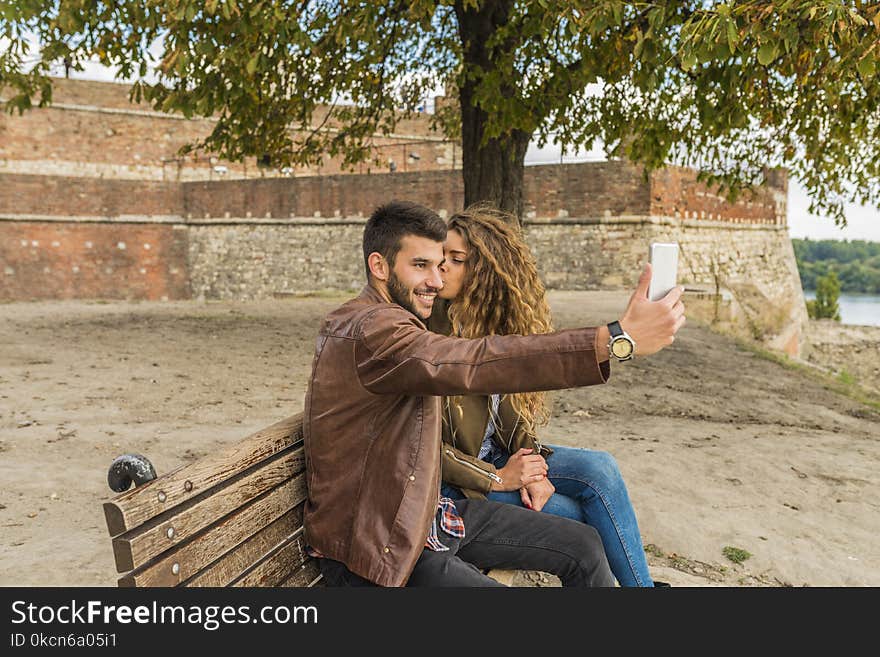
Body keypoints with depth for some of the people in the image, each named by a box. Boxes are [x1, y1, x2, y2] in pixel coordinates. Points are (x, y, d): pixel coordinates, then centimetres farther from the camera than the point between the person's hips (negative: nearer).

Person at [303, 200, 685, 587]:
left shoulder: (389, 319, 11)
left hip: (426, 510, 10)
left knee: (583, 546, 6)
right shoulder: (368, 330, -23)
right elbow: (477, 364, -37)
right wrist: (619, 339, -40)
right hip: (376, 547, -10)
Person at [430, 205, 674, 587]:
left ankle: (640, 582, -2)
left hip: (495, 454, 6)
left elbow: (512, 409, 5)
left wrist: (530, 465, -13)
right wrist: (498, 478, -16)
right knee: (573, 515, -18)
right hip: (450, 479, -6)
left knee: (598, 468, -14)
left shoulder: (495, 322, 2)